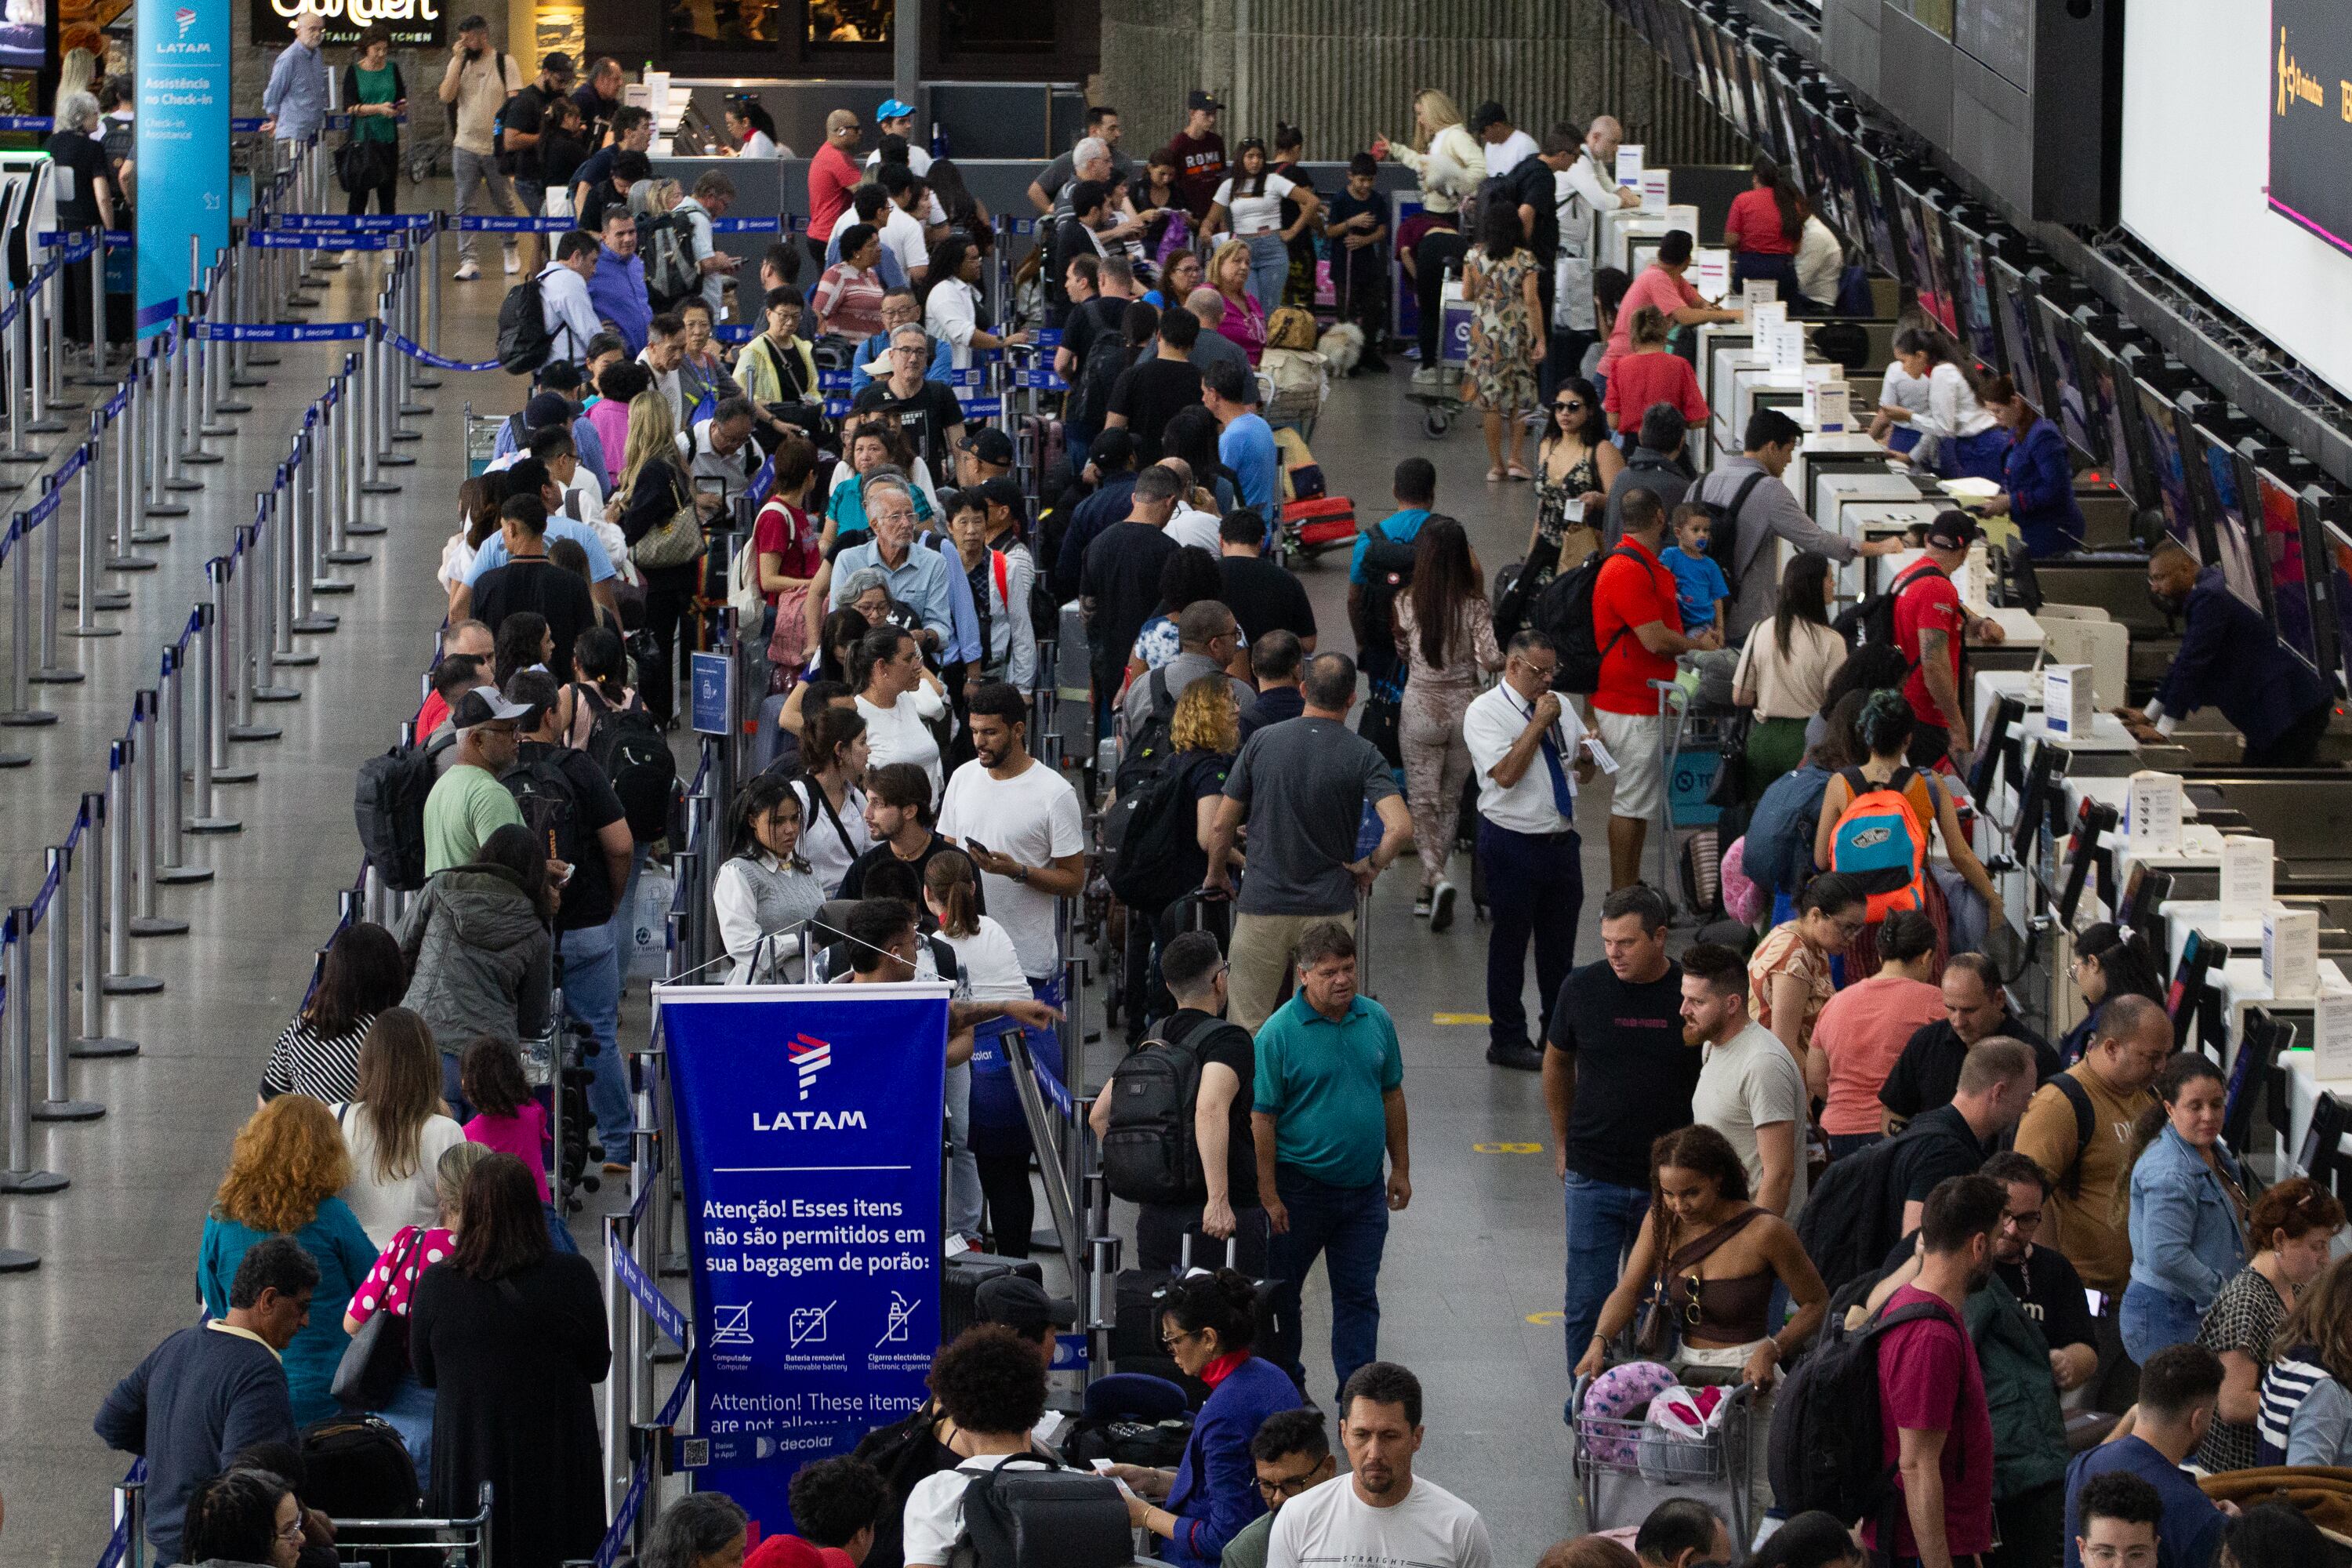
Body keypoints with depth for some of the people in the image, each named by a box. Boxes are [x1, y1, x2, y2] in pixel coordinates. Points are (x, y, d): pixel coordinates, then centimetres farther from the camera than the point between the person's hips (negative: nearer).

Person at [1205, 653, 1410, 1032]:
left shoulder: (1262, 741, -2)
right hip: (1329, 908, 0)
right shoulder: (1363, 755, -6)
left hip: (1262, 905, 0)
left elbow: (1221, 826, 1)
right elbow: (1399, 827, -20)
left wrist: (1217, 874, 20)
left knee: (1248, 1030, 6)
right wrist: (1370, 867, -1)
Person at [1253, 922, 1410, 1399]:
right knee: (1281, 1292, 10)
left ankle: (1357, 1395, 9)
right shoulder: (1279, 1033, -13)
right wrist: (1268, 1196, -14)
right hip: (1300, 1188, -3)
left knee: (1359, 1296, 5)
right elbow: (1261, 1118, -12)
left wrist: (1401, 1168, 11)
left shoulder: (1375, 1019, 2)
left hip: (1364, 1188, 3)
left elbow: (1391, 1095, 12)